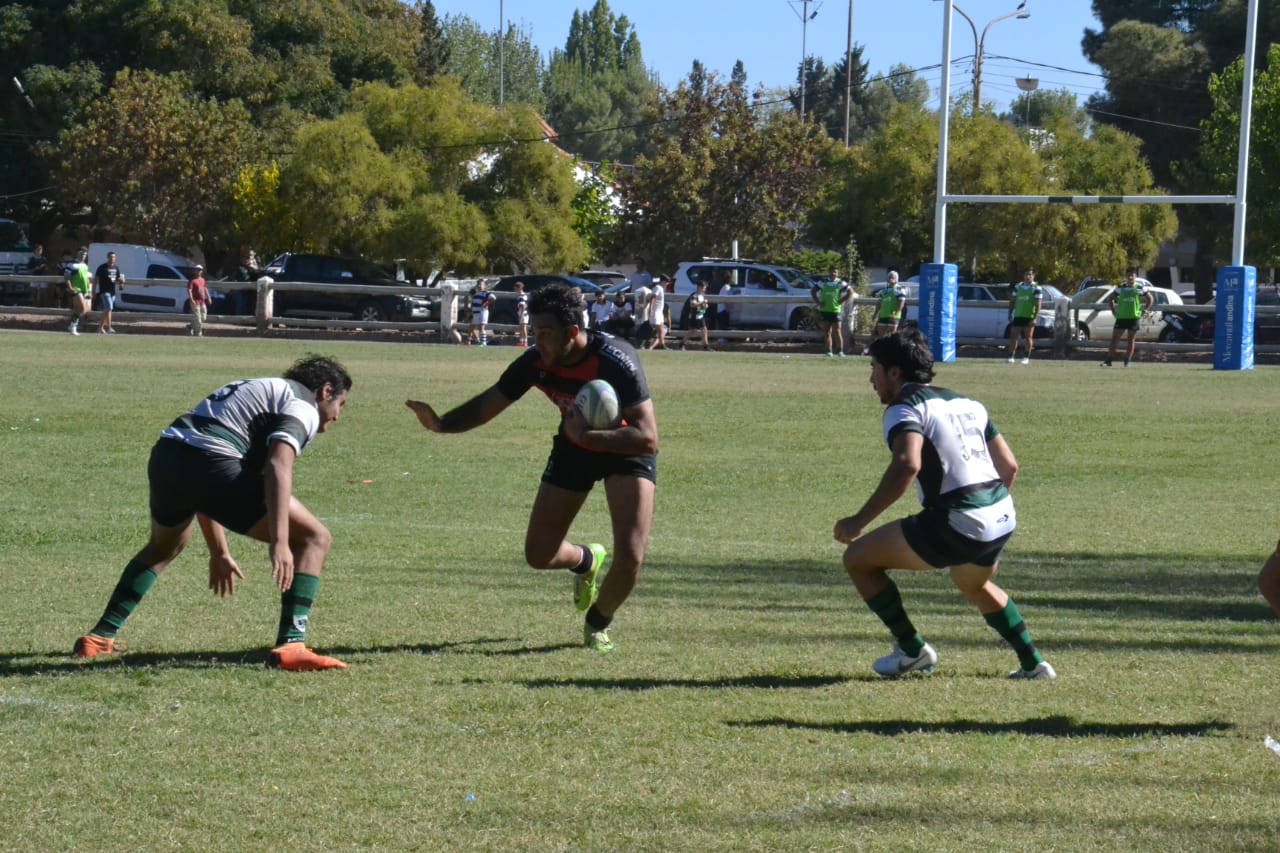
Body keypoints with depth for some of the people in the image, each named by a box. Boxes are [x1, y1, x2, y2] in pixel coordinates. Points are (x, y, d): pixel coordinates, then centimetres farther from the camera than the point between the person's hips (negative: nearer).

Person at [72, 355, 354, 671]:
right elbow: (278, 466, -15)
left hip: (164, 458, 9)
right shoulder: (303, 406, 7)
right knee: (314, 538, 1)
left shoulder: (255, 390, 35)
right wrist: (279, 543, -23)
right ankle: (291, 646, -12)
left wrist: (219, 552, 40)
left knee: (164, 547, 38)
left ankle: (99, 637, 38)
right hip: (211, 465, -9)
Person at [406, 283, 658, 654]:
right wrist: (441, 424, -23)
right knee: (539, 554, 2)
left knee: (630, 555, -20)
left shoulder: (614, 361, -34)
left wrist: (585, 436, -44)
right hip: (574, 445, 5)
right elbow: (487, 405, -6)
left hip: (625, 446, -4)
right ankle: (586, 561, 40)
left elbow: (648, 438, -37)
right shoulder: (536, 362, -20)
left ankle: (599, 622, 13)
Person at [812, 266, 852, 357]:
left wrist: (841, 301, -6)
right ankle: (829, 351, 7)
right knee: (827, 332, 4)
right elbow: (813, 291, 14)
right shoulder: (823, 283, 8)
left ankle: (840, 351, -2)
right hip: (824, 311, 3)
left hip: (835, 310, -3)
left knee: (837, 332, -6)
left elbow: (850, 292, 1)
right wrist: (818, 302, 4)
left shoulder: (840, 283, 1)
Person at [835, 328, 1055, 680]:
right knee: (974, 585, 38)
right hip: (1003, 518, 8)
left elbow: (906, 466, -24)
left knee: (858, 559, 6)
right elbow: (1009, 465, 20)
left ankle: (912, 650, 11)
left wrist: (858, 522, -20)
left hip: (957, 524, -8)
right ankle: (1033, 663, 36)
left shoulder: (904, 409, -5)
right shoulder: (967, 403, 19)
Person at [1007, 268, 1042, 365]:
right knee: (1013, 336, 0)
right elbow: (1012, 301, 15)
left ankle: (1027, 357, 7)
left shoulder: (1036, 288, -5)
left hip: (1029, 317, -4)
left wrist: (1035, 318, -15)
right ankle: (1011, 356, 5)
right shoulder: (1018, 287, 10)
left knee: (1028, 337, 0)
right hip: (1018, 316, 4)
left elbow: (1038, 304, -9)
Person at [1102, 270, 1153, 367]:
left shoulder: (1140, 288, 3)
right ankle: (1108, 360, 0)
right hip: (1121, 317, 1)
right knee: (1114, 339, -2)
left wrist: (1145, 310, 3)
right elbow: (1111, 298, 17)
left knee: (1131, 340, 2)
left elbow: (1150, 299, 13)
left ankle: (1127, 361, 11)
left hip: (1134, 317, -1)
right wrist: (1113, 310, 5)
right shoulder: (1120, 288, 6)